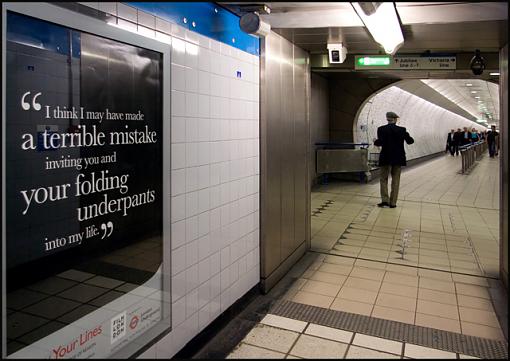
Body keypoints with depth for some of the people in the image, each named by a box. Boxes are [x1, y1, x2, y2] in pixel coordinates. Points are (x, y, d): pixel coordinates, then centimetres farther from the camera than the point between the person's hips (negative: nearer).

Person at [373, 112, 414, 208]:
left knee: (383, 179, 10)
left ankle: (385, 200, 0)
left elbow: (380, 142, -17)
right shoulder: (402, 130, -3)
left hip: (385, 158, -1)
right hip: (398, 158, 1)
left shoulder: (381, 129, -8)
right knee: (395, 180, 8)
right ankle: (393, 202, 9)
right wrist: (406, 134, 21)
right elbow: (410, 141, 1)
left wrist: (375, 141, 4)